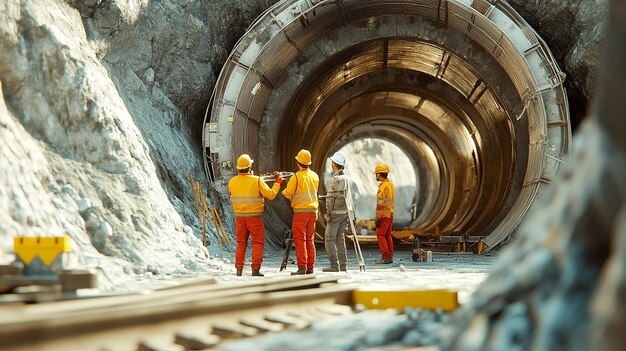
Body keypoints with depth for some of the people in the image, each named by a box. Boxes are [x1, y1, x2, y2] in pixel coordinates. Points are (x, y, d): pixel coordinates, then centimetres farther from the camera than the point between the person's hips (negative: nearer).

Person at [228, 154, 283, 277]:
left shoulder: (232, 182, -2)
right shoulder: (257, 180, -13)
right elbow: (271, 195, -10)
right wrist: (277, 183, 5)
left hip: (239, 216, 4)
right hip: (254, 216, -4)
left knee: (241, 243, 14)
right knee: (258, 242, 5)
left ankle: (239, 269, 10)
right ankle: (255, 269, -2)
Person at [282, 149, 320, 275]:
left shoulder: (296, 177, -12)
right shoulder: (315, 176, 7)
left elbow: (288, 194, -9)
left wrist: (284, 190, 12)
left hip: (300, 211, -6)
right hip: (313, 210, 6)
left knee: (300, 240, -3)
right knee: (310, 240, 11)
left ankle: (302, 268, -7)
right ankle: (310, 268, 11)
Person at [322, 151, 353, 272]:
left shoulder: (335, 179, -15)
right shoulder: (346, 179, 11)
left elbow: (330, 198, -17)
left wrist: (328, 213, -13)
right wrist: (349, 213, 20)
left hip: (336, 212, -8)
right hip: (345, 212, 8)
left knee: (329, 239, -3)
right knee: (340, 238, 11)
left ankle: (334, 266, -7)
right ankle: (343, 265, 10)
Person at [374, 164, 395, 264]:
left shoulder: (383, 186, -19)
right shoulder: (390, 184, 12)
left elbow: (380, 203, -21)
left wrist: (378, 218, -20)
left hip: (384, 215, -9)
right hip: (390, 213, 9)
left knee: (380, 235, -5)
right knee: (387, 235, 11)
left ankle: (385, 257, -9)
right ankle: (390, 257, 10)